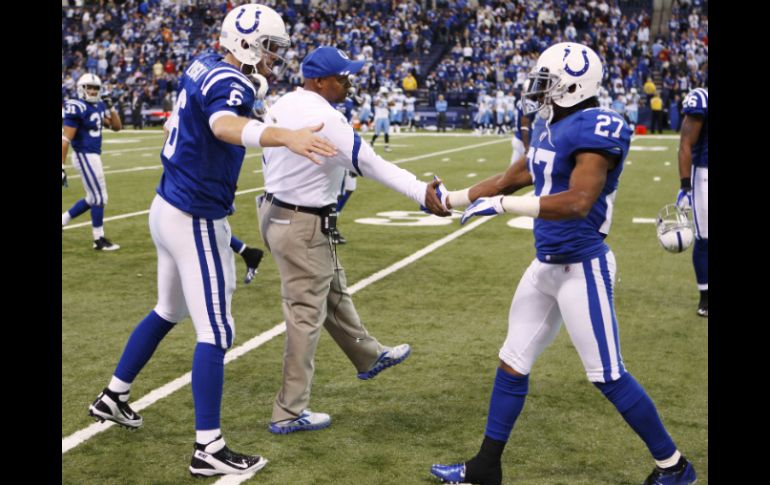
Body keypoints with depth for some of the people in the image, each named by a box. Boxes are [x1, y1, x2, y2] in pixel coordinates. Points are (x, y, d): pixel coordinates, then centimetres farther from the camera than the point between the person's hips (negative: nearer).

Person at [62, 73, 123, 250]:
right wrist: (61, 167, -22)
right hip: (85, 156, -9)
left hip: (93, 155, 9)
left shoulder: (98, 106, 8)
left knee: (92, 199, 16)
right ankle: (99, 240, 7)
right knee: (99, 198, -3)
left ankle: (62, 221, 26)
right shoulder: (78, 108, -17)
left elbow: (116, 127, 15)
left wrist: (111, 108, -1)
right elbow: (66, 139, -19)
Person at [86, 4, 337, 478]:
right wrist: (287, 137, -62)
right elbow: (224, 126, -46)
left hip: (170, 208, 10)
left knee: (169, 311, 27)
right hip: (195, 221, -10)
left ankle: (113, 396, 40)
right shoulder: (229, 82, -21)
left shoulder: (206, 64, 6)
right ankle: (208, 448, 1)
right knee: (215, 331, -4)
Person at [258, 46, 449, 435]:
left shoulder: (282, 106, 5)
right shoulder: (325, 119, -23)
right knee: (306, 314, -1)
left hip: (274, 210, 10)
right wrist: (423, 192, -30)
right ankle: (289, 413, 5)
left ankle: (368, 357, 43)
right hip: (303, 226, -10)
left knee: (333, 292, 24)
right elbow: (371, 164, -28)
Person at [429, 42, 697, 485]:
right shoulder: (549, 127, 8)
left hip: (582, 267, -9)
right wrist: (452, 200, 25)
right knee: (513, 363, 13)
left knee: (609, 375, 0)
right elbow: (512, 179, 20)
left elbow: (578, 202, -30)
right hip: (546, 265, 9)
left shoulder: (594, 130, -19)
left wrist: (502, 205, -29)